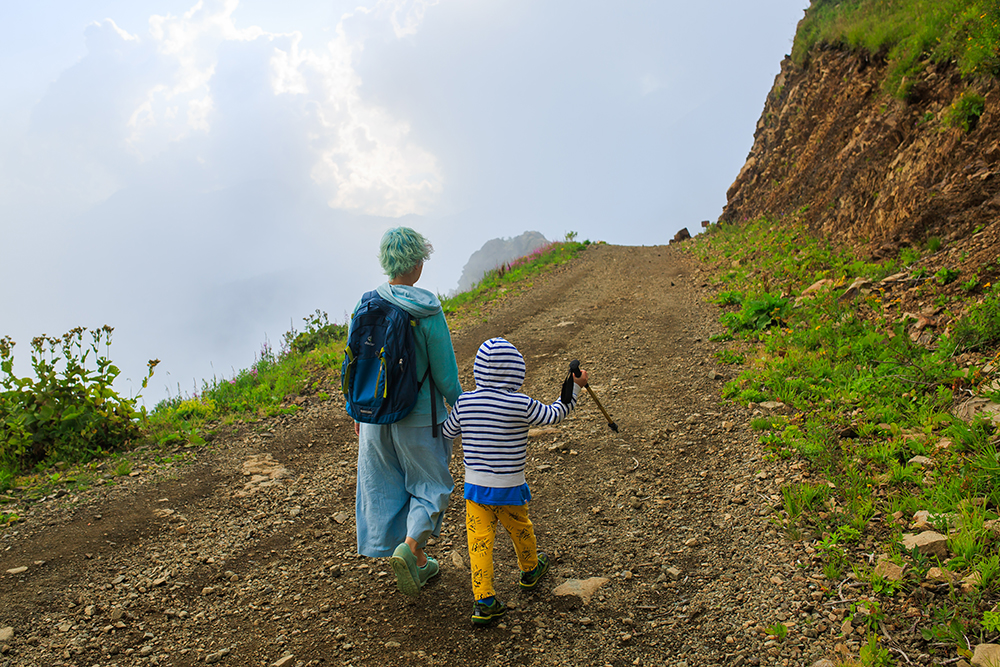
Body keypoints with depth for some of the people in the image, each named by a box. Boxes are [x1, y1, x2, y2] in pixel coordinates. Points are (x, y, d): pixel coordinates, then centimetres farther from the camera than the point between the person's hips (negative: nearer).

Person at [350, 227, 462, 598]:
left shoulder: (366, 306, -5)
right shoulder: (428, 312, -18)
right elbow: (445, 374, -13)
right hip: (419, 419, -4)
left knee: (387, 488, 18)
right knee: (429, 487, 15)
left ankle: (418, 563, 31)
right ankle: (409, 548, -7)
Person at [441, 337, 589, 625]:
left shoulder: (464, 403, -7)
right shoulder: (522, 406, -17)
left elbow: (448, 431, 9)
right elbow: (554, 415, -2)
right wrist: (576, 386, 9)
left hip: (475, 486, 1)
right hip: (509, 489, -1)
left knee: (480, 540, 6)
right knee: (520, 529, 23)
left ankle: (484, 601, 3)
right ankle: (530, 569, 48)